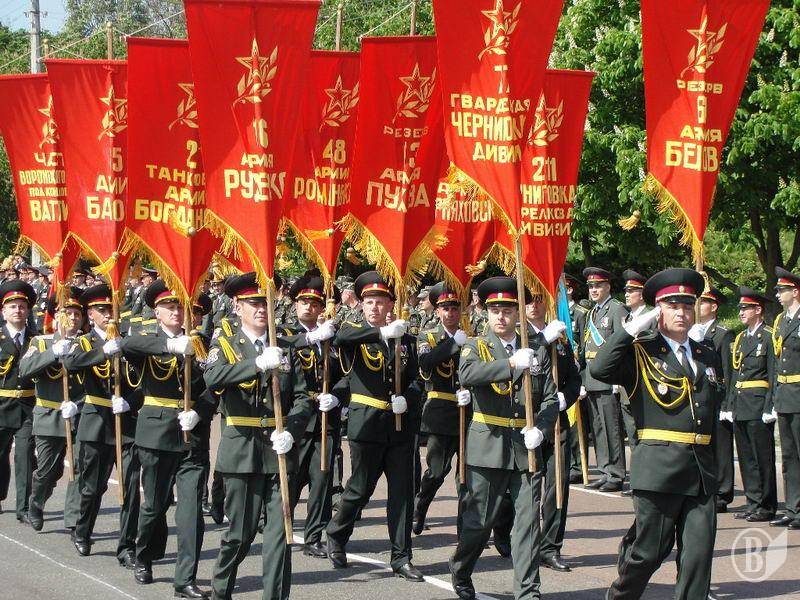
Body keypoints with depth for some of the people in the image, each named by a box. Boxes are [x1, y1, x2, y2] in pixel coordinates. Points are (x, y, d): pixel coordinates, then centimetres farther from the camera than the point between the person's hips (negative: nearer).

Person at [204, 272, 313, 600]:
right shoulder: (224, 346, 3)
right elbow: (213, 378, -19)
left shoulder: (286, 351, 13)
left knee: (279, 529, -2)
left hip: (279, 450, 2)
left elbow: (303, 397, 5)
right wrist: (258, 364, -31)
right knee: (241, 532, 4)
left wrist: (290, 432, -13)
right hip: (242, 448, -2)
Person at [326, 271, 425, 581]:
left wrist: (407, 398, -11)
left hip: (401, 425, 3)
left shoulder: (405, 338, 10)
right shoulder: (354, 332, -1)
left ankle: (401, 558, 9)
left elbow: (415, 380, 11)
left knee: (402, 491, 3)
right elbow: (341, 339, -27)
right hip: (367, 424, -3)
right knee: (360, 488, 4)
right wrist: (381, 333, -37)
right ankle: (336, 537, 28)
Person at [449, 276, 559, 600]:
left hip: (526, 449, 2)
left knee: (528, 521, -1)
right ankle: (460, 574, 29)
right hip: (488, 448, -2)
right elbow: (466, 375, -20)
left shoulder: (537, 350, 10)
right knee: (478, 521, 6)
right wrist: (511, 364, -28)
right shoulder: (476, 347, 3)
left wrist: (541, 430, -10)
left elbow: (550, 397, 8)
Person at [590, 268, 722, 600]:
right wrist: (632, 328, -15)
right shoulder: (640, 352, 0)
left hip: (701, 469, 5)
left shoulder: (708, 357, 17)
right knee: (649, 550, 1)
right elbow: (599, 369, -18)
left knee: (699, 553, 0)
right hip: (658, 468, -5)